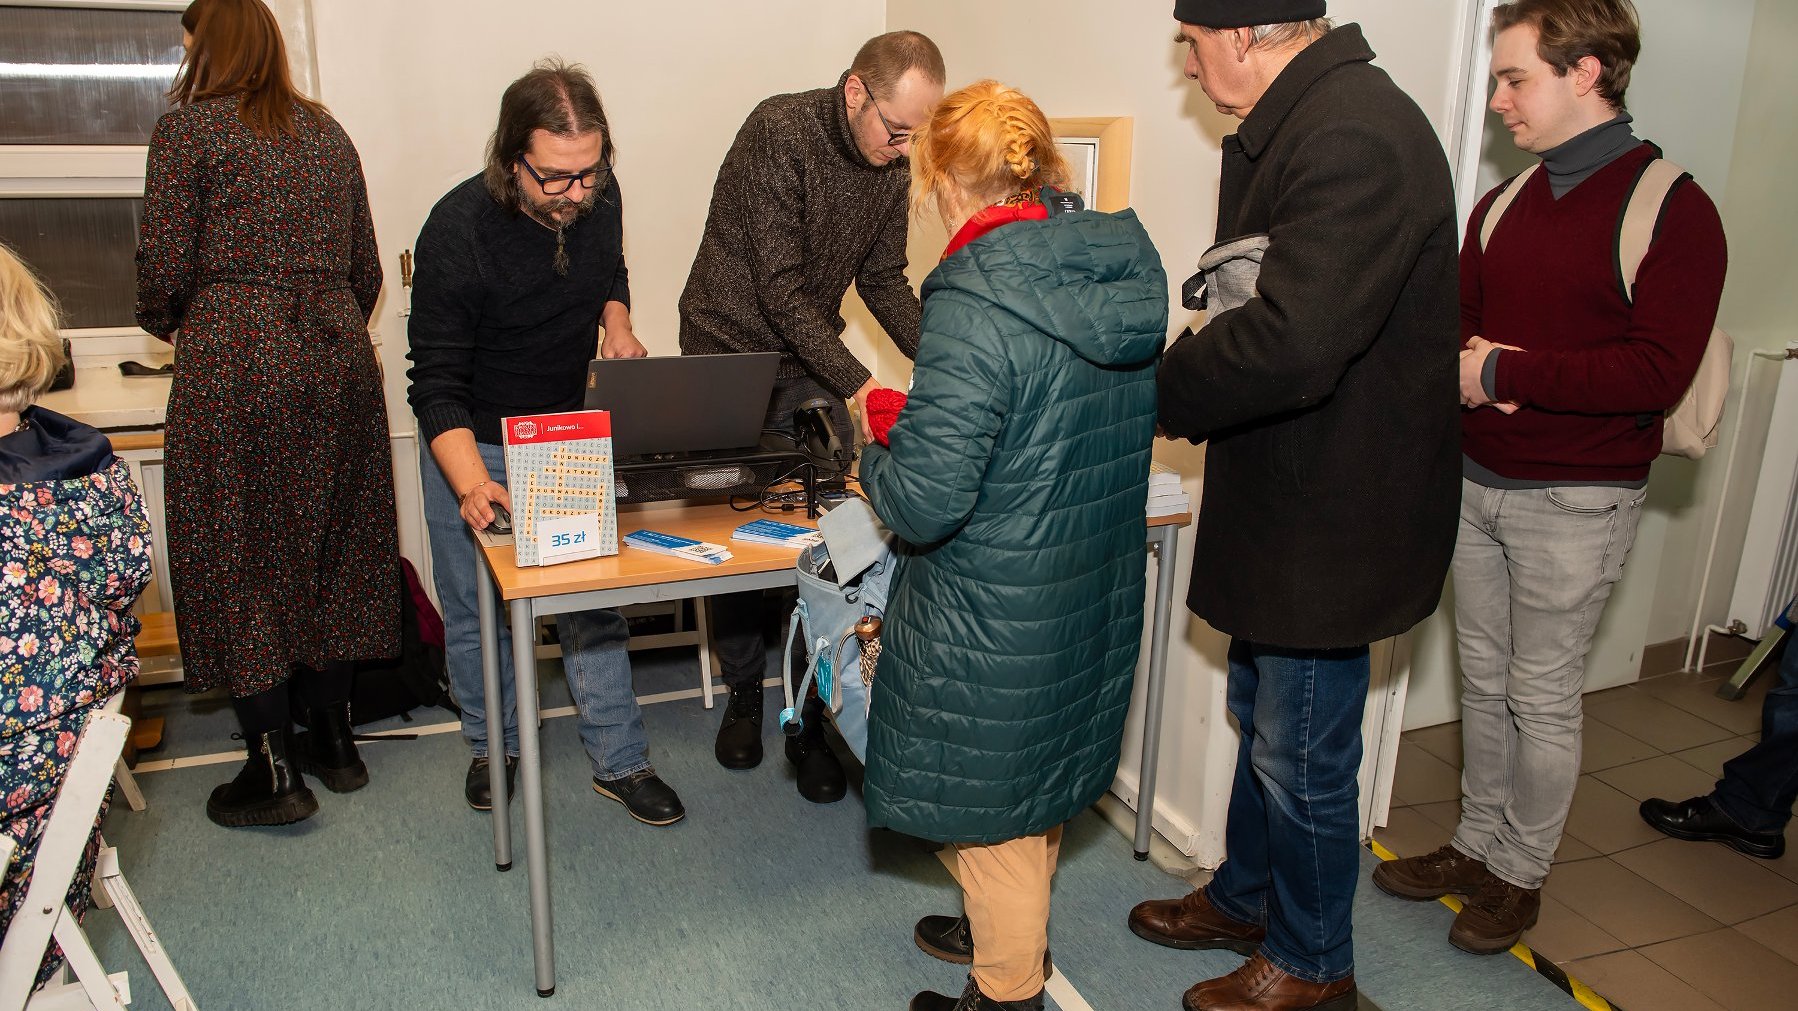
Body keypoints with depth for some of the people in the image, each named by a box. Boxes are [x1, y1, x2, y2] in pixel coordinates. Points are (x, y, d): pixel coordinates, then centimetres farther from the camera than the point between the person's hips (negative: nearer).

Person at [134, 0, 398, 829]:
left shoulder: (189, 128, -2)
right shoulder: (328, 132, 14)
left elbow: (166, 263, -7)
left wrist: (163, 324, 14)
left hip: (233, 362, -6)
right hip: (337, 357, 6)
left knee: (238, 555, 2)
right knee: (327, 547, 13)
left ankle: (276, 771, 6)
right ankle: (334, 740, 23)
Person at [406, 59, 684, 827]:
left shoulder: (598, 199, -10)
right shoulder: (458, 231, -25)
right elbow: (438, 387, -24)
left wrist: (617, 324, -9)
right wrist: (473, 488, -39)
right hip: (471, 445, -3)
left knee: (593, 601, 5)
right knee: (477, 613, 7)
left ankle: (620, 763, 16)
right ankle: (493, 746, 32)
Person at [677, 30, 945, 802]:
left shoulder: (890, 166, -3)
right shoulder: (779, 132, -22)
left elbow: (885, 281, 6)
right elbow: (779, 289, -24)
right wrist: (856, 384, -27)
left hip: (812, 363, 5)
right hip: (727, 356, -4)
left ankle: (810, 718, 9)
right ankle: (743, 695, 24)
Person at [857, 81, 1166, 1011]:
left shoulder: (976, 306, -26)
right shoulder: (1127, 273, -1)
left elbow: (925, 505, -27)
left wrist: (875, 458, -5)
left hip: (999, 614, -8)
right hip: (1099, 588, 8)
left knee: (993, 802, 14)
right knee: (1041, 778, 26)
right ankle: (1009, 928, 49)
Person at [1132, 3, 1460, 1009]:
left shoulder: (1352, 139, -25)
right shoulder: (1295, 125, 9)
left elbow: (1292, 342, -33)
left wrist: (1159, 391, -18)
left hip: (1334, 518, -10)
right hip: (1289, 502, 10)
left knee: (1303, 757, 7)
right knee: (1263, 715, 24)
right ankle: (1245, 900, 45)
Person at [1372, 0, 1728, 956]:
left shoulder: (1673, 211, -12)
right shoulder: (1503, 205, 8)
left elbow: (1656, 372, -20)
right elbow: (1452, 319, 12)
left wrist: (1502, 372, -19)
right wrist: (1466, 364, -12)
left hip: (1574, 501, -5)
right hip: (1478, 481, 6)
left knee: (1542, 697, 7)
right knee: (1482, 680, 15)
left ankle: (1520, 875, 24)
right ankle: (1476, 843, 32)